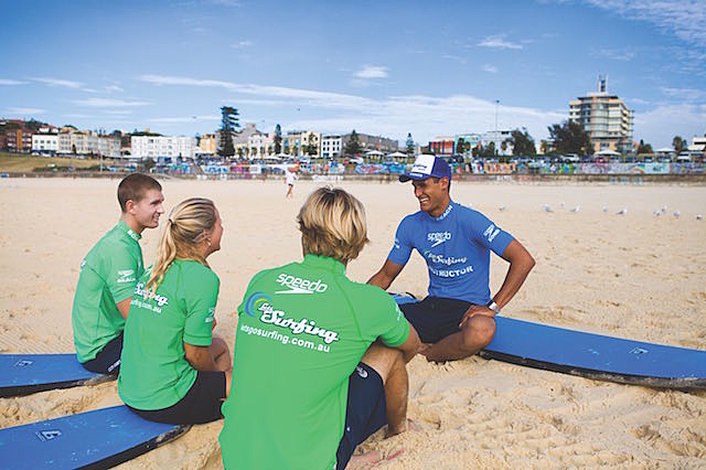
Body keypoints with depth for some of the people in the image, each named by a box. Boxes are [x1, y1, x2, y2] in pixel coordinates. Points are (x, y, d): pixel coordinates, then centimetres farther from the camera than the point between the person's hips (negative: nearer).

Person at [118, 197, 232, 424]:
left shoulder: (153, 270, 5)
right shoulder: (203, 278, -19)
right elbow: (194, 354, -15)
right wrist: (219, 374, 3)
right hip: (165, 404, -8)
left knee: (218, 345, 26)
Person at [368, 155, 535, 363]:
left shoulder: (470, 220, -11)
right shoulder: (410, 225, 6)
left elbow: (524, 260, -15)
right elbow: (385, 276, 13)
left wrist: (493, 307, -18)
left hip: (469, 308, -3)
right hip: (432, 306, 3)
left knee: (481, 330, -39)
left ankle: (427, 354, -12)